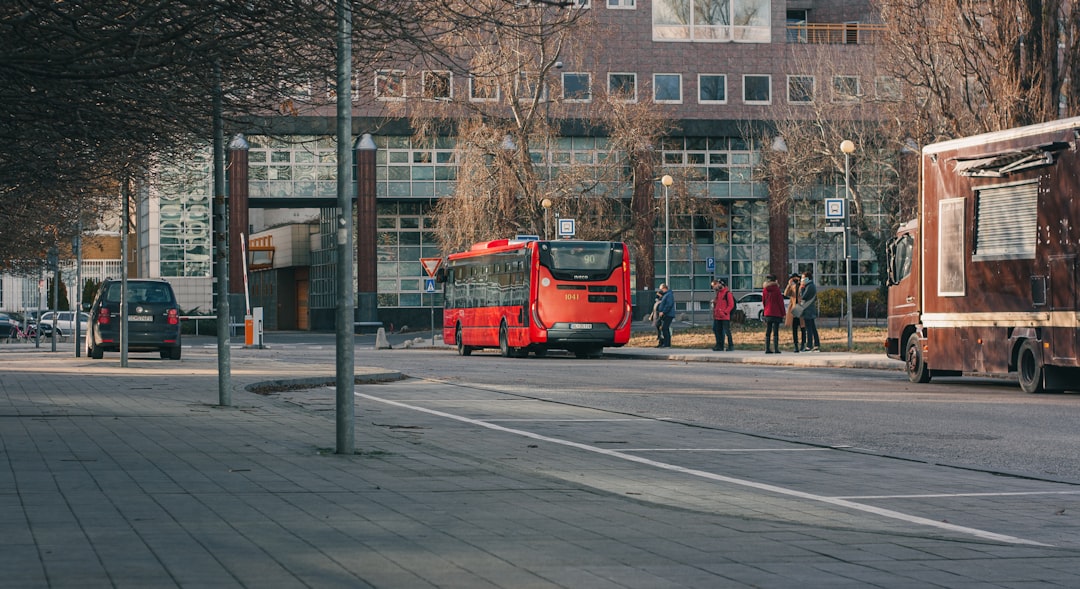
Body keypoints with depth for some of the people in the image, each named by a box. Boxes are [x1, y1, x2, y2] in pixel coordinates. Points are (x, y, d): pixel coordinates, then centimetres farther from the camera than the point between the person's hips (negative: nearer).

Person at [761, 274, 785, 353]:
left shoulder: (764, 290, 4)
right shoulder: (776, 289, -9)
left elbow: (763, 302, 11)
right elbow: (780, 302, -7)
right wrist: (783, 313, -1)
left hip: (767, 313, 4)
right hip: (776, 313, -4)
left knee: (768, 332, 8)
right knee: (775, 332, -4)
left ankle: (767, 349, 5)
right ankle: (776, 349, -7)